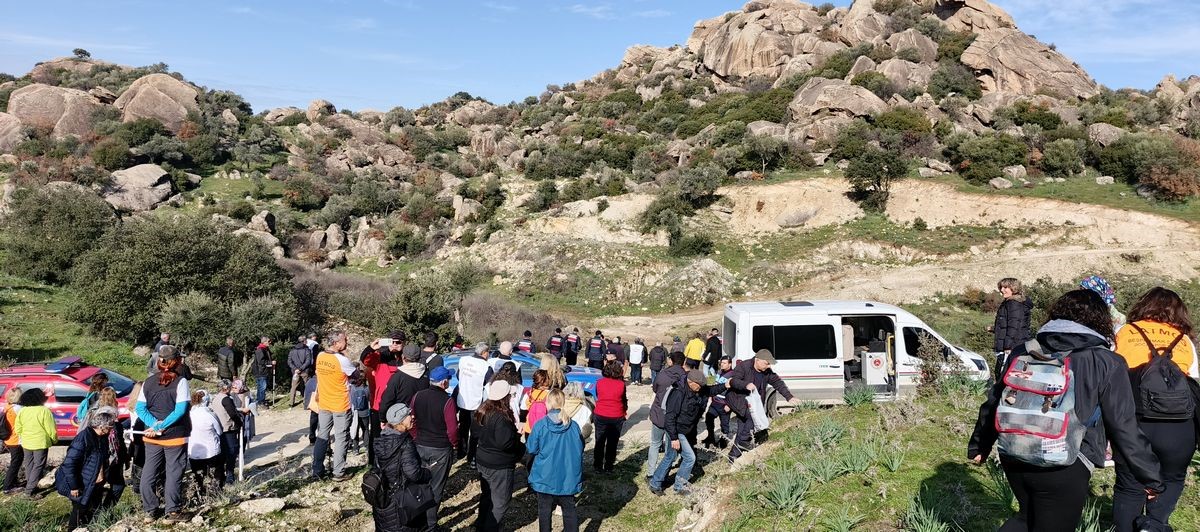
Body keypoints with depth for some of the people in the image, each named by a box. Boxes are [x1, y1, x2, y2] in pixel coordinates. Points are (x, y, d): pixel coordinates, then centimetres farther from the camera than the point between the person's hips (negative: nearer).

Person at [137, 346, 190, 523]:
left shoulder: (148, 382, 3)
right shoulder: (180, 381, -11)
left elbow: (140, 409, 0)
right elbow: (180, 410, -18)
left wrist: (155, 425, -8)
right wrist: (161, 426, -12)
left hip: (152, 439, 4)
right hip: (175, 437, -4)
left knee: (148, 474, 13)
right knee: (173, 475, 3)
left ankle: (150, 512, 17)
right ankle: (173, 512, 6)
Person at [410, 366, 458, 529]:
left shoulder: (417, 396, -4)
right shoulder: (447, 401, -20)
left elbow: (412, 421, 5)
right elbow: (452, 429, -18)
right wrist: (454, 444, 1)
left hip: (420, 446, 5)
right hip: (441, 450, -5)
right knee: (435, 488, 7)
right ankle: (430, 523, 13)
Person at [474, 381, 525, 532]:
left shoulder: (481, 411, -2)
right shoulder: (502, 417, -28)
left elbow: (474, 430, 12)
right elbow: (506, 443, -31)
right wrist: (518, 437, -14)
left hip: (482, 461, 9)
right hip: (499, 466, -9)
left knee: (486, 496, 25)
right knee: (500, 502, 6)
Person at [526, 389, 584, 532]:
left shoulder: (540, 425, -14)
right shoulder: (573, 426, -8)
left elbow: (530, 449, -5)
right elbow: (580, 450, 3)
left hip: (545, 477, -1)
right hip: (568, 478, 2)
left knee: (545, 510, 13)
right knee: (569, 510, 13)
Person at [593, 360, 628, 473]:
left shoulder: (599, 382, -7)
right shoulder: (621, 384, -11)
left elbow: (597, 397, 7)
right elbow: (624, 400, 1)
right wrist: (625, 411, 18)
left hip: (600, 416, 1)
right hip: (616, 417, -1)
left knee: (599, 443, 14)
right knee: (612, 443, 12)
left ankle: (597, 466, 19)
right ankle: (608, 467, 17)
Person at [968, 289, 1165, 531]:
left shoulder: (1023, 351, 4)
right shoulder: (1108, 364, -6)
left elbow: (994, 403, 10)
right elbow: (1123, 427, -5)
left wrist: (979, 446, 23)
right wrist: (1151, 476, 8)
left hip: (1014, 457, 4)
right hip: (1064, 468, -4)